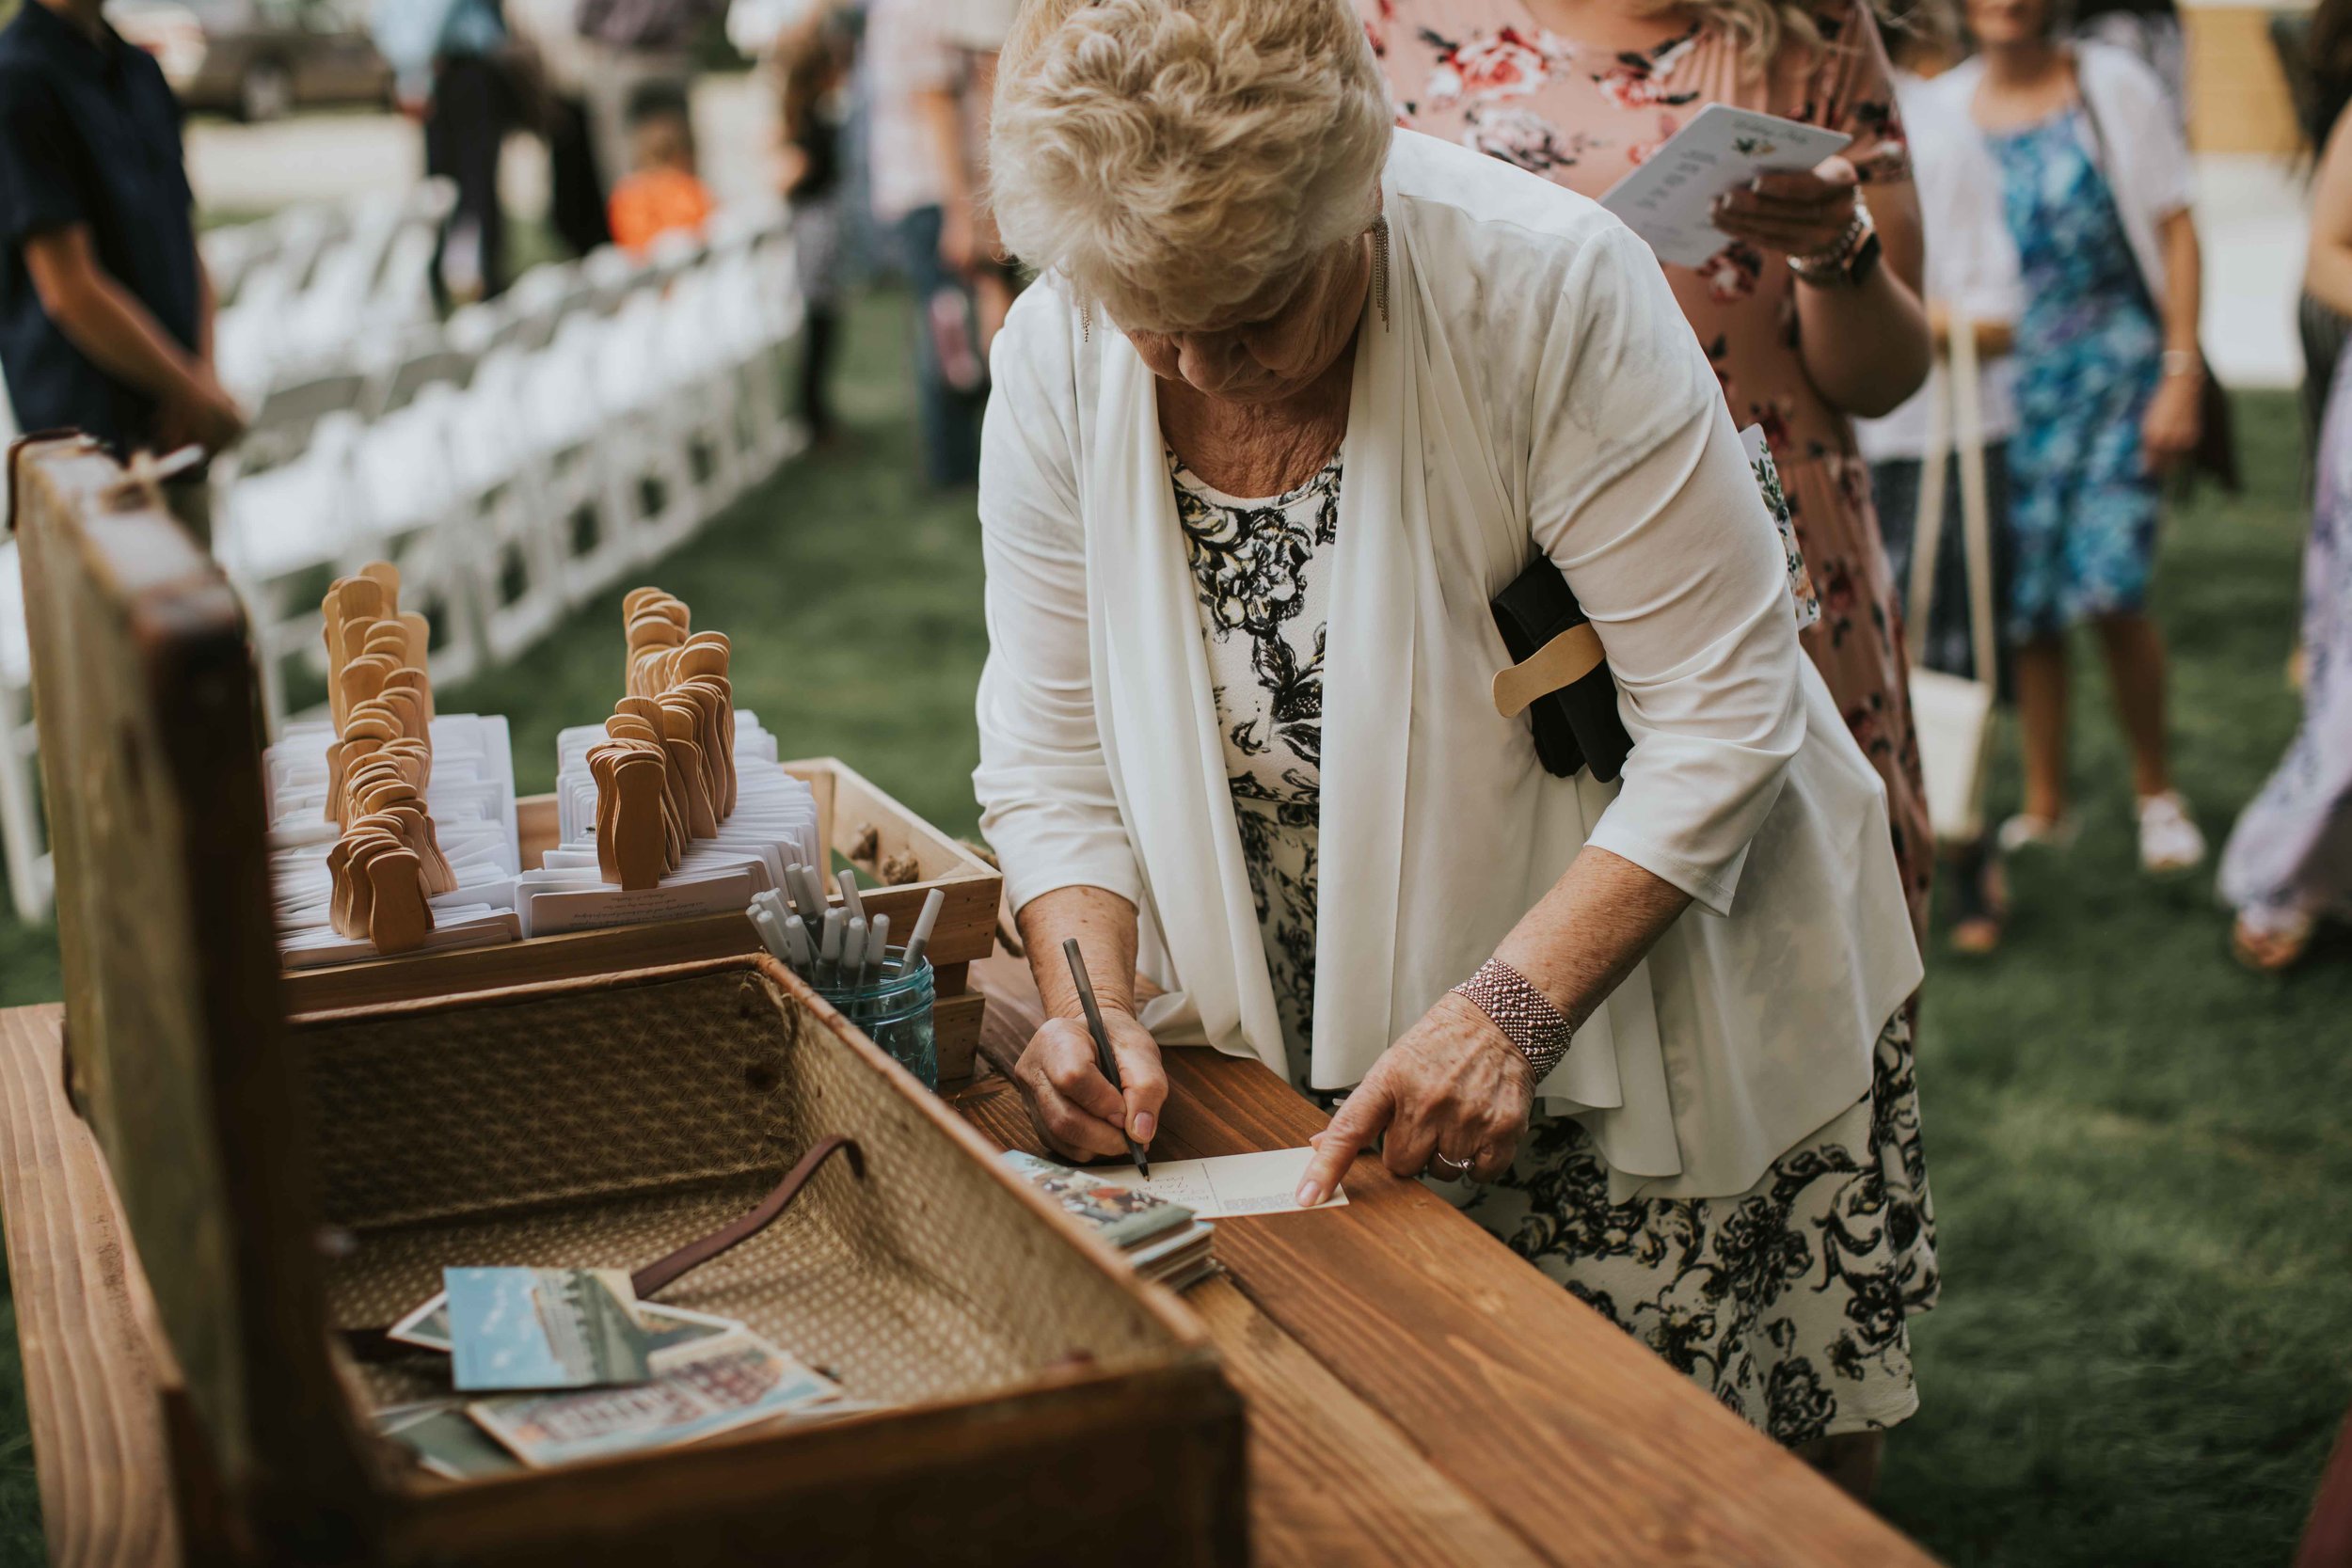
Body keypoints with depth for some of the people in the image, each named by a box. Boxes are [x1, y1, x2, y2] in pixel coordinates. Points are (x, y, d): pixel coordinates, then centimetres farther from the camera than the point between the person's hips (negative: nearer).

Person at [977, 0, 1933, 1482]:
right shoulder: (1058, 356, -11)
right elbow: (1054, 750, -3)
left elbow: (1724, 714, -22)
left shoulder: (1547, 288, -24)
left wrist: (1513, 1006, -28)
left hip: (1650, 1003, -3)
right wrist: (1094, 999, -19)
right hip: (1312, 1057, 4)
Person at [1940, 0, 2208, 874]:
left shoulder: (2112, 87, 0)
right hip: (2001, 377, 3)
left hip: (2111, 368, -3)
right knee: (2022, 604, 4)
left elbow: (2174, 233, 1)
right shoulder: (1946, 105, 6)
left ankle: (2155, 789, 8)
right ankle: (2043, 807, 18)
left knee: (2110, 590, -13)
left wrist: (2182, 372, -6)